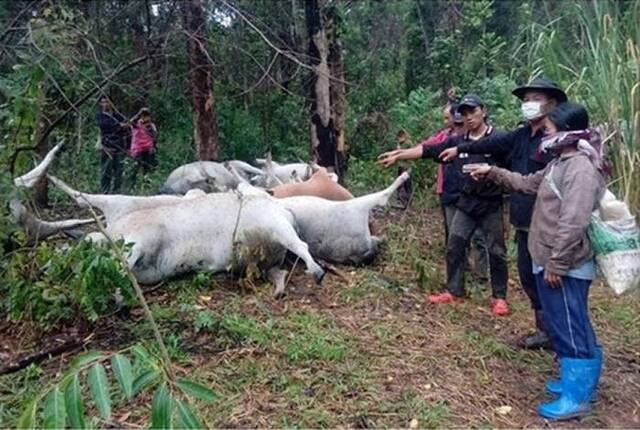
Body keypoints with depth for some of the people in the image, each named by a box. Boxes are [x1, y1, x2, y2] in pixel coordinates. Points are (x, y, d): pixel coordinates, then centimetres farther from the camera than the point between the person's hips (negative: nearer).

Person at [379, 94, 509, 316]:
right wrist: (398, 155, 2)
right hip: (465, 203, 5)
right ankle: (454, 291, 20)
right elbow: (427, 150, 4)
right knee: (454, 247, 6)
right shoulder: (457, 141, 5)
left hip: (491, 205, -4)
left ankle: (499, 297, 18)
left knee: (496, 252, 5)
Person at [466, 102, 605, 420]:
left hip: (565, 268, -10)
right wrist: (492, 173, 20)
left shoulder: (581, 168, -20)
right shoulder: (560, 163, 12)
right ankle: (578, 381, 34)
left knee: (570, 328, 0)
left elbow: (573, 224, -25)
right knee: (562, 326, 19)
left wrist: (556, 264, -22)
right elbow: (528, 183, 26)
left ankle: (576, 397, 11)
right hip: (551, 262, 10)